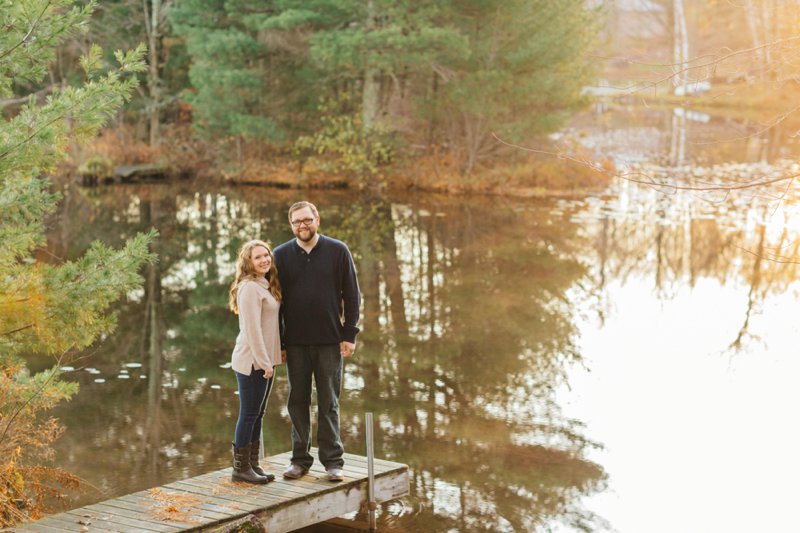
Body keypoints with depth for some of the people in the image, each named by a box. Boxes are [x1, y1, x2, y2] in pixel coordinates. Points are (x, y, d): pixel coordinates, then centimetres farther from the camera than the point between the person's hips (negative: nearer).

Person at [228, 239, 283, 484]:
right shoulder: (250, 288, -16)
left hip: (264, 360, 9)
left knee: (257, 414, 13)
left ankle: (253, 465, 21)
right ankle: (241, 468, 6)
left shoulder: (266, 286, 13)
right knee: (249, 414, -2)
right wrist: (264, 362, -18)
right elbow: (252, 329, -19)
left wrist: (270, 360, 11)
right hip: (251, 361, -9)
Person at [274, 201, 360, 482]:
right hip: (295, 343, 1)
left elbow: (352, 295, 2)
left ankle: (332, 461, 10)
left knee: (329, 403, 4)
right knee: (298, 401, 7)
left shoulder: (338, 251, 1)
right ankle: (300, 459, 16)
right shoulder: (281, 255, 4)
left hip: (329, 341, -1)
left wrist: (350, 335, -4)